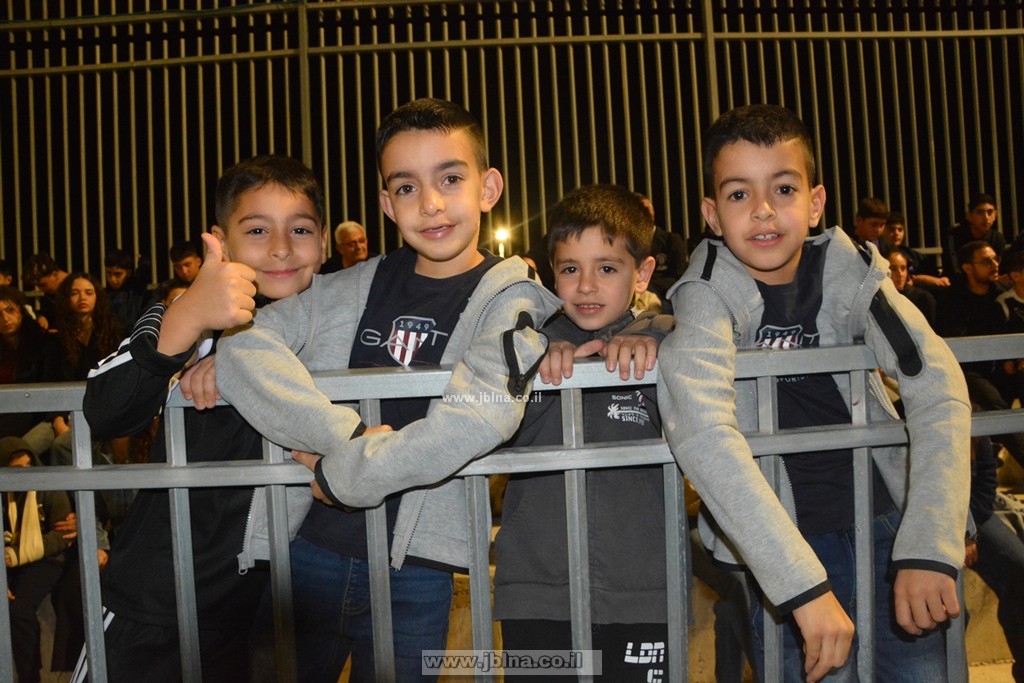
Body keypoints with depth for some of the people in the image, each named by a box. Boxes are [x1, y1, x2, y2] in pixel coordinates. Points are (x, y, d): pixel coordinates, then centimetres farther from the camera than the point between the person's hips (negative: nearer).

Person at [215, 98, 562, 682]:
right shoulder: (355, 287, 4)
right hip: (307, 546, 3)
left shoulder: (511, 299, -6)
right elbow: (246, 341, -9)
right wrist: (346, 435, -21)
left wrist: (340, 475, -18)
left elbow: (480, 414, -24)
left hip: (414, 568, -3)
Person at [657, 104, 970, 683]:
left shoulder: (848, 269, -10)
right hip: (786, 540, -2)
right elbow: (701, 429, -34)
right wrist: (804, 583, -40)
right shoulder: (709, 291, -18)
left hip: (888, 520, 3)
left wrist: (928, 548, -29)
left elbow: (939, 390, -18)